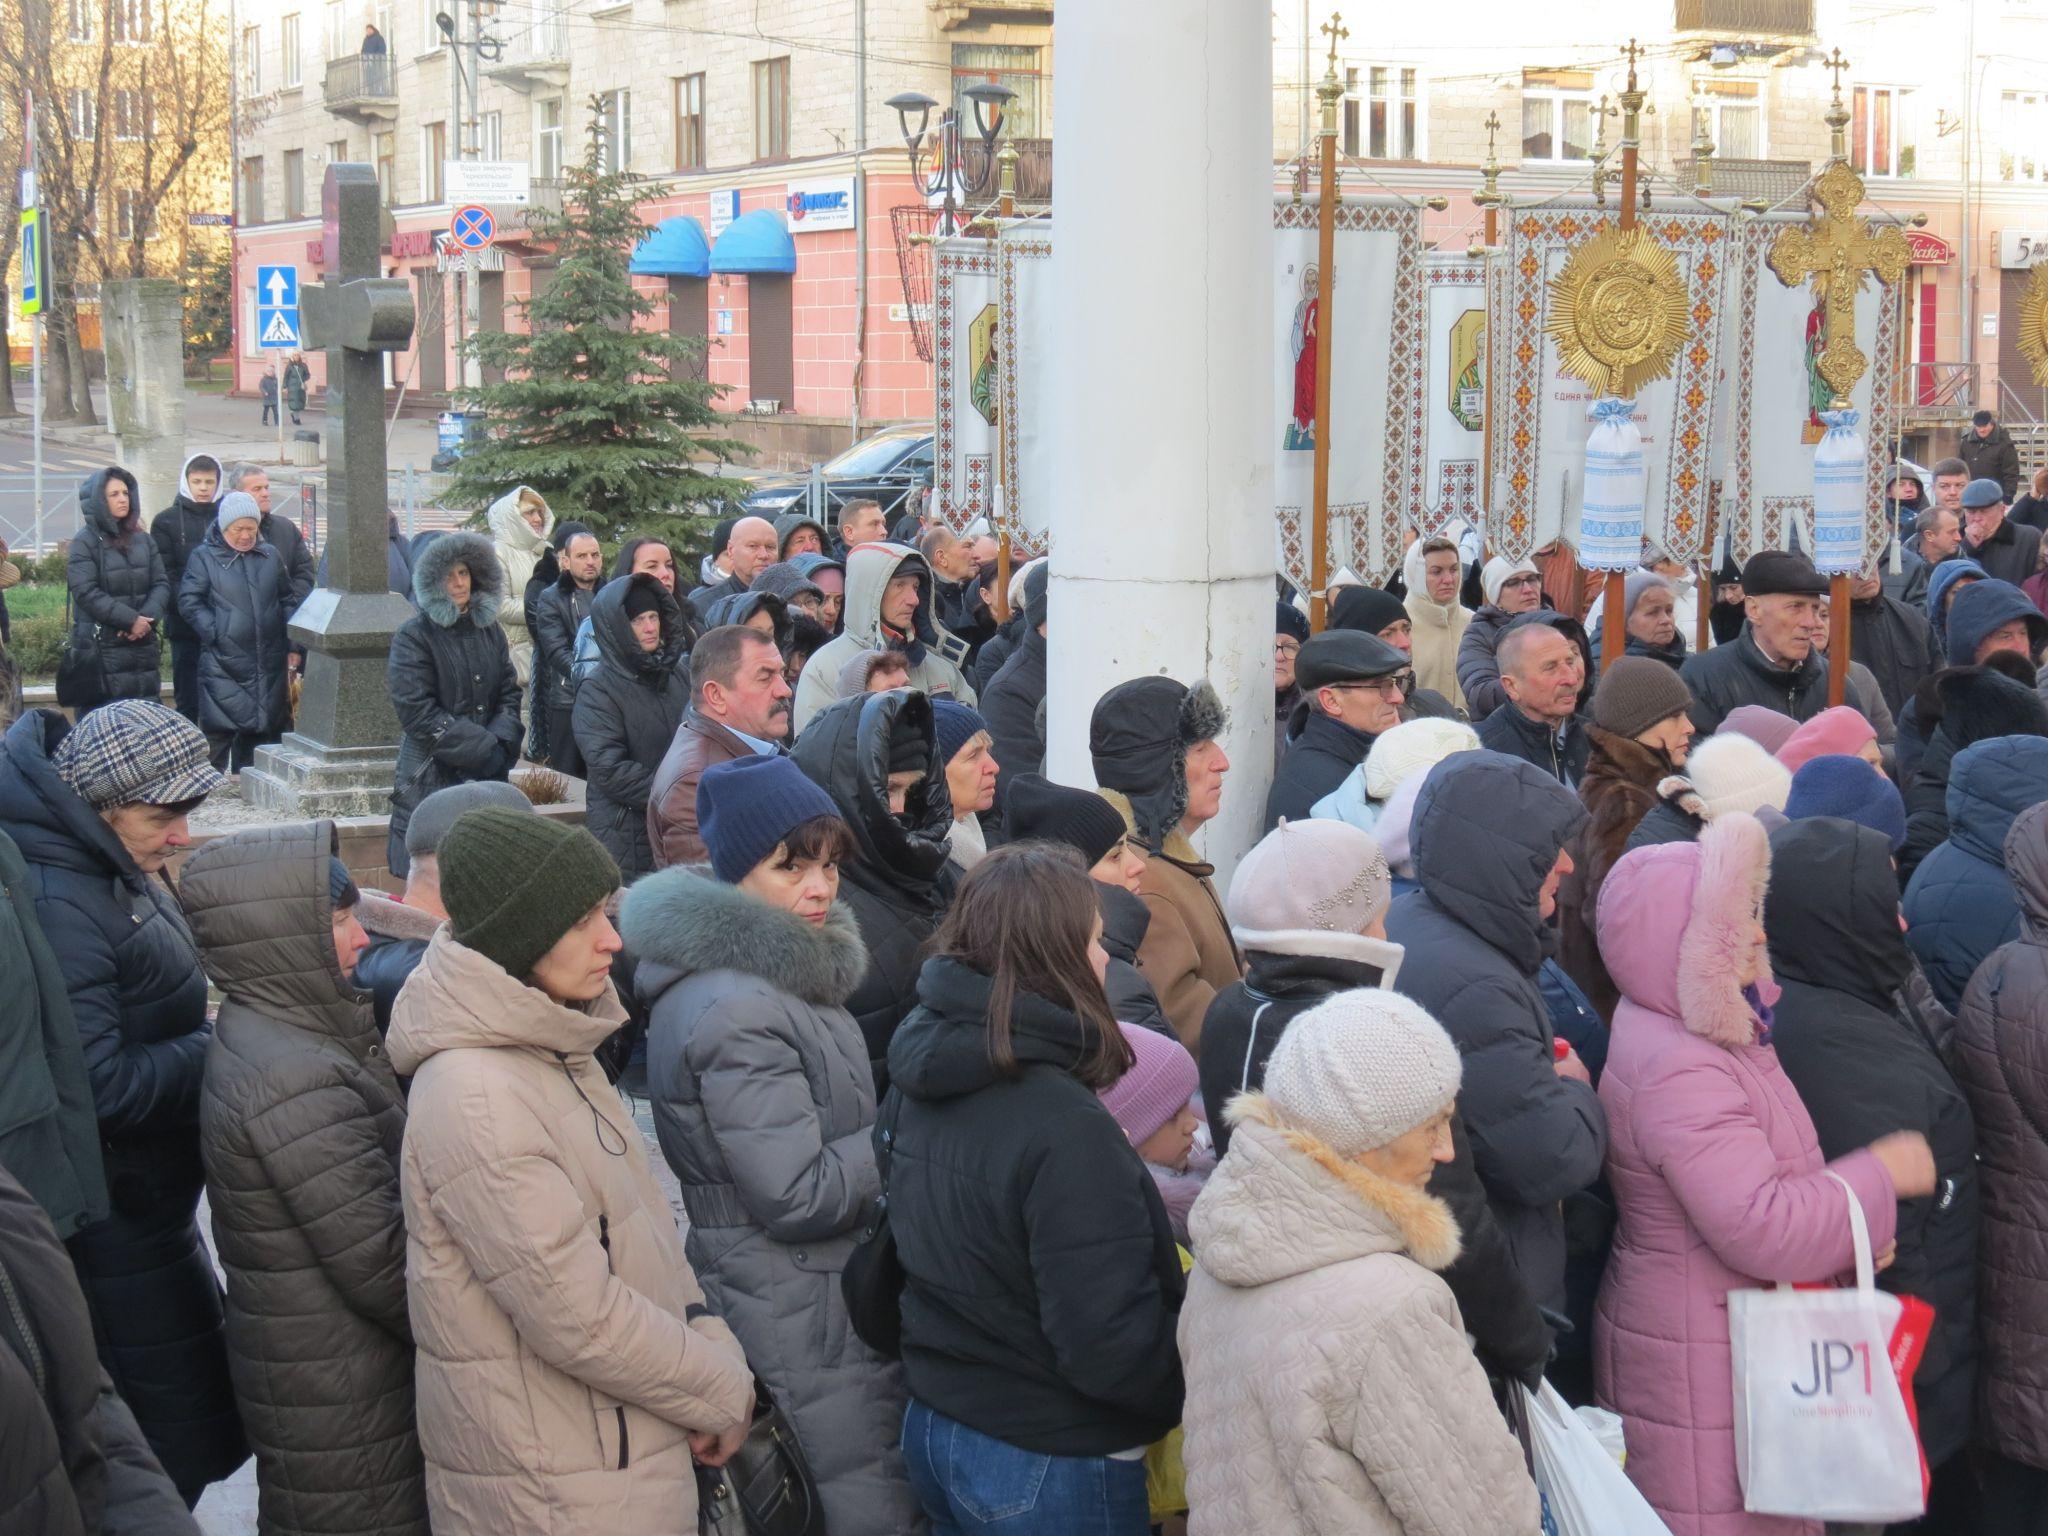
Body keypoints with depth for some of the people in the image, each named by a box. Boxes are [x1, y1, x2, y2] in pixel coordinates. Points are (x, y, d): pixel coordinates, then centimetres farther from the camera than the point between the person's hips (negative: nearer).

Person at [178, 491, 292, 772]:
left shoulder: (270, 557, 12)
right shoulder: (204, 557, 0)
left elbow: (286, 601, 16)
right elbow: (189, 602, -5)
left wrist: (291, 645, 8)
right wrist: (215, 632, -15)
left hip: (269, 662, 4)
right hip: (223, 662, -4)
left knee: (264, 726, 8)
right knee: (219, 728, -6)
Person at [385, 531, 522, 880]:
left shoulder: (488, 629, 13)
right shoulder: (414, 637, -4)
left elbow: (509, 692, 13)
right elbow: (417, 712, -11)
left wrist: (502, 743, -7)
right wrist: (484, 749, -12)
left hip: (489, 777, 5)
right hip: (432, 778, -5)